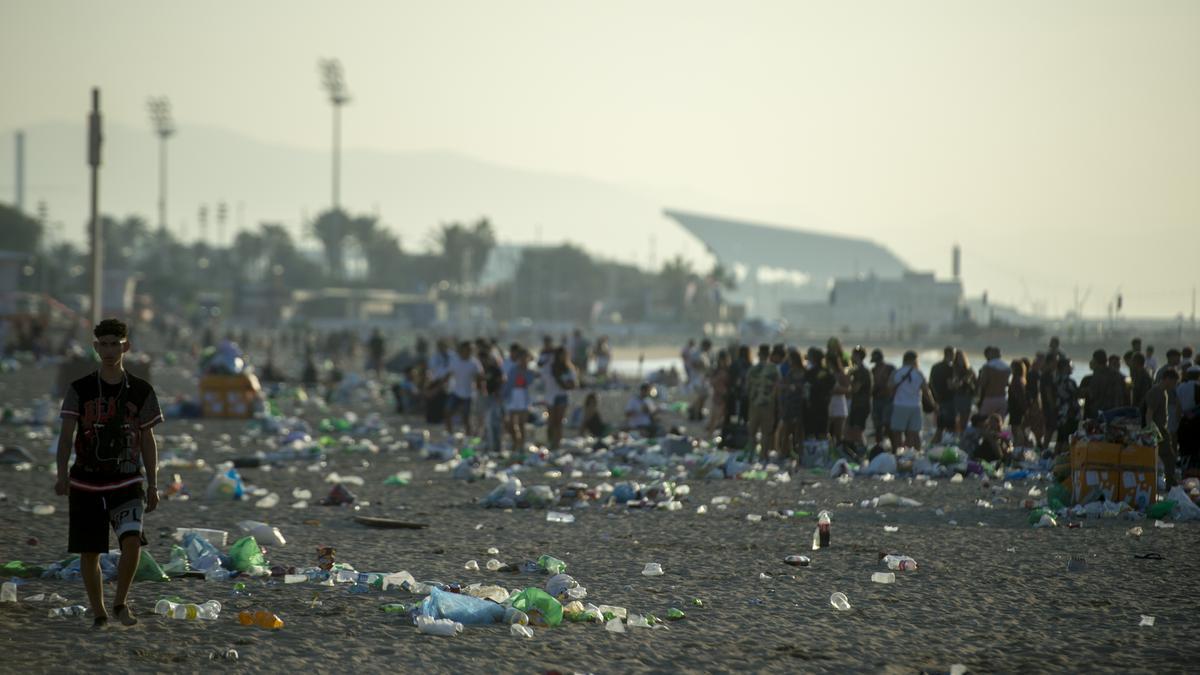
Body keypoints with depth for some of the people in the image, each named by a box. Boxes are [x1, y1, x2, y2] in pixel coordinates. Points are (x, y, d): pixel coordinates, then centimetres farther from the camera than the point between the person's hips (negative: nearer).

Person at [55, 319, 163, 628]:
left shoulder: (141, 391, 2)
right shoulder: (79, 390, -1)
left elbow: (148, 441, 9)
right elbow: (66, 436, -6)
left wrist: (153, 485, 6)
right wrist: (62, 475, -21)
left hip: (127, 483, -1)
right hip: (86, 485, 1)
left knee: (132, 541, -21)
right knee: (89, 554, 3)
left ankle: (120, 602, 1)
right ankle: (98, 614, 22)